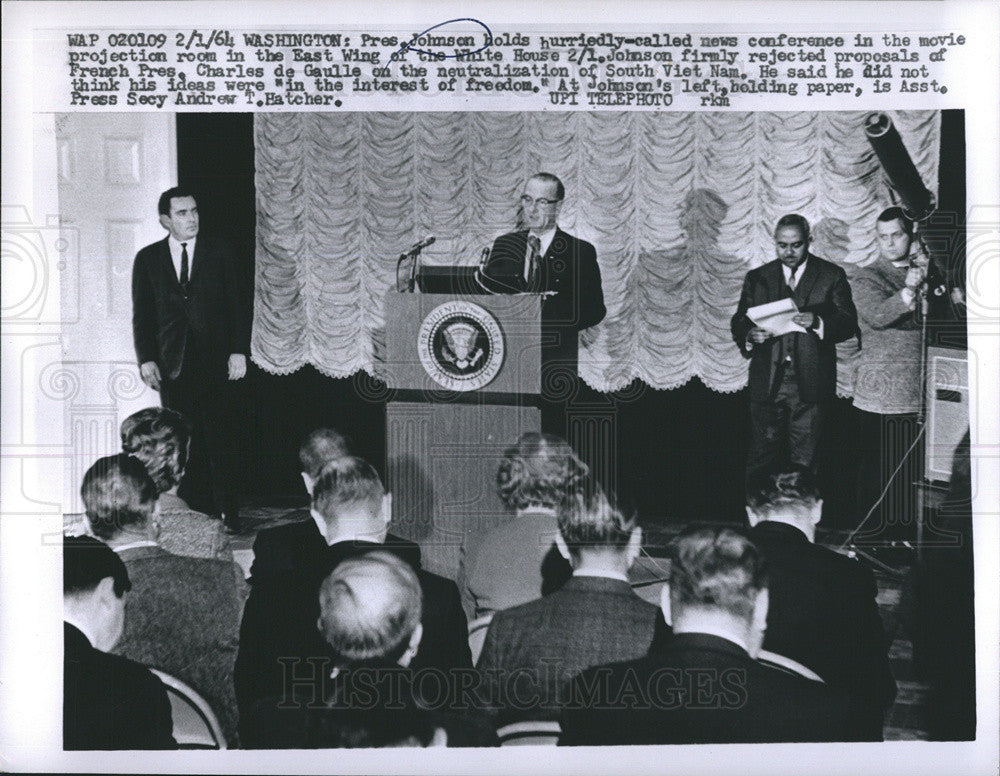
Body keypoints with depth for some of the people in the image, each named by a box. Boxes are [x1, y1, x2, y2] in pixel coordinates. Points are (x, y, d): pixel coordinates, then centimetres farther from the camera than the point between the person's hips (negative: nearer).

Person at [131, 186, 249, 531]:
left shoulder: (218, 252, 7)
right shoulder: (148, 259, 9)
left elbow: (235, 305, 5)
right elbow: (142, 315, 9)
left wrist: (238, 350, -3)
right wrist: (146, 359, -1)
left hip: (214, 360, -1)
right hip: (172, 363, 1)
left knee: (220, 437, -4)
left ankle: (228, 512, 1)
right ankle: (194, 512, 8)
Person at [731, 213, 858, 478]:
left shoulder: (832, 276, 5)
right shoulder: (757, 278, 12)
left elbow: (849, 323, -1)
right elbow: (738, 322, 9)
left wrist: (817, 323, -21)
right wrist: (750, 335, -14)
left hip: (809, 384, -2)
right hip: (767, 380, 2)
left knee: (803, 462, 1)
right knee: (761, 455, 1)